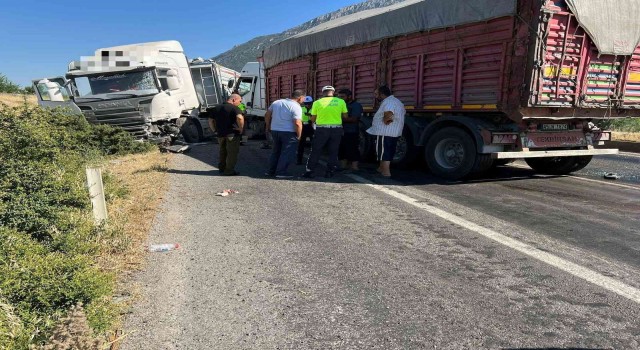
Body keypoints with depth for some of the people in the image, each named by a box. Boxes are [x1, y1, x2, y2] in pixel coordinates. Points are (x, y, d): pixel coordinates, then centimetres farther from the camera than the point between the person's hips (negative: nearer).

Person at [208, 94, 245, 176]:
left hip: (220, 134, 6)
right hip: (232, 134, -6)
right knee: (232, 153, 3)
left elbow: (210, 121, 15)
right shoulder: (234, 108, -10)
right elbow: (240, 118, -28)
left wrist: (215, 130, 16)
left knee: (223, 152, 21)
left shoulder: (216, 108, 13)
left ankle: (221, 168, 31)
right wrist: (241, 129, -17)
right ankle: (229, 171, 5)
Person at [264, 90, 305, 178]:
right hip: (288, 132, -7)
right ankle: (281, 172, 1)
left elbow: (267, 115, 15)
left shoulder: (276, 102, 9)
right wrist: (299, 136, -9)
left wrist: (268, 126, 25)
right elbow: (297, 123, -21)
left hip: (274, 130, 7)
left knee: (276, 151, 18)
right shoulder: (296, 107, -12)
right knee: (287, 153, 2)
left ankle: (270, 171, 23)